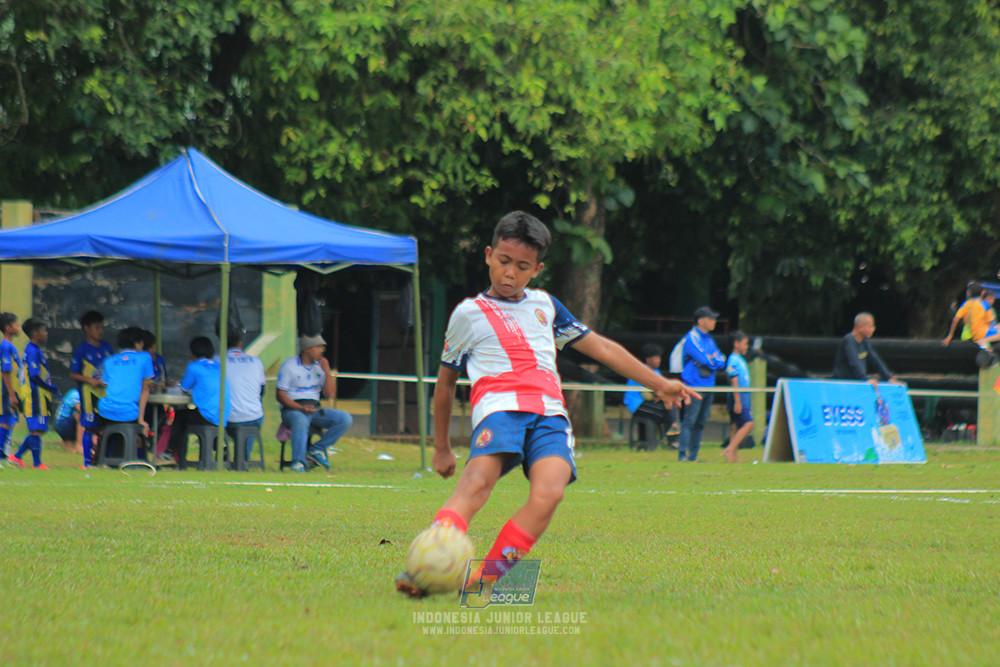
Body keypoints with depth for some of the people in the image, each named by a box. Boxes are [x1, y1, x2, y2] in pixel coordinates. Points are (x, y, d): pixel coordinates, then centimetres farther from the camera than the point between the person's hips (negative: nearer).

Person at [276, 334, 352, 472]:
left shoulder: (320, 366, 13)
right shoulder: (289, 366, -3)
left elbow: (330, 394, 7)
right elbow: (280, 395, -8)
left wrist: (327, 372, -6)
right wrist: (301, 408, -22)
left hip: (314, 409, 6)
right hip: (292, 409, -6)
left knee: (345, 419, -16)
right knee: (301, 422, -41)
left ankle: (317, 449, -15)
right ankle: (298, 463, -44)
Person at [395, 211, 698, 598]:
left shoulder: (545, 305, 27)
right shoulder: (469, 314, 18)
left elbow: (600, 347, 31)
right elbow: (446, 380, 26)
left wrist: (659, 383, 27)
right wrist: (441, 448, 28)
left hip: (550, 414, 3)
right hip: (499, 406, -3)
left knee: (548, 493, -29)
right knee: (476, 483, -32)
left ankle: (492, 577, -29)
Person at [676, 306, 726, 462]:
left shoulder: (708, 338, 17)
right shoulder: (692, 338, -9)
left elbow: (721, 361, 11)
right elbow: (705, 360, -19)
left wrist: (713, 360, -9)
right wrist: (715, 360, 0)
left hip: (708, 386, 8)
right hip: (694, 386, -8)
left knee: (700, 422, 8)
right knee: (689, 421, -11)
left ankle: (693, 456, 12)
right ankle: (682, 455, -12)